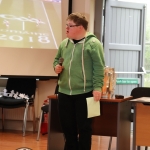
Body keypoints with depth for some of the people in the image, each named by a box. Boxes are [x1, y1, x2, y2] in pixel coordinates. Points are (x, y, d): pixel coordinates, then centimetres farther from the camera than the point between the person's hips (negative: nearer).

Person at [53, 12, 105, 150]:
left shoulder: (93, 43, -8)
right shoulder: (64, 44, 11)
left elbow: (99, 68, -11)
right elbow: (57, 59, 25)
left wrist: (97, 87, -17)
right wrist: (56, 66, 3)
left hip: (84, 93, -6)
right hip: (64, 92, 6)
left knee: (84, 127, 4)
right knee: (67, 126, 14)